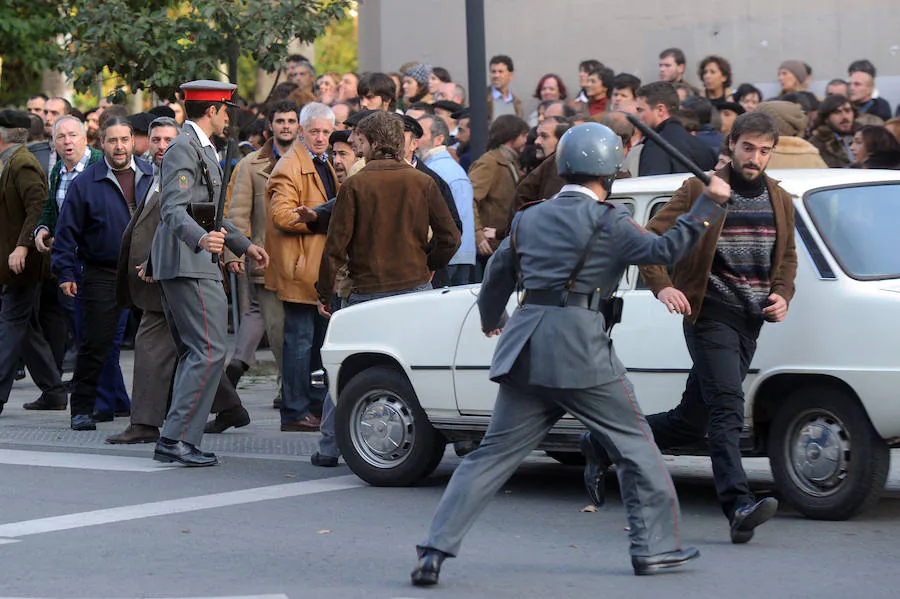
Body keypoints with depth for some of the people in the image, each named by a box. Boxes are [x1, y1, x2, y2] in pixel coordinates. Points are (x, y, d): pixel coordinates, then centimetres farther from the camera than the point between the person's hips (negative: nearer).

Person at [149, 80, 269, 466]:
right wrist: (201, 239, -40)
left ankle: (176, 440, 11)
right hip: (188, 265, -11)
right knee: (209, 351, -13)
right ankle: (177, 438, -14)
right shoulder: (184, 148, -12)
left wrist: (244, 245, 32)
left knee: (192, 354, 11)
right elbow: (172, 209, -23)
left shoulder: (201, 149, 22)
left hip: (188, 263, 11)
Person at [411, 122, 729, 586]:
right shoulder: (606, 221, -2)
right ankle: (655, 546, 12)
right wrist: (709, 204, -2)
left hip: (525, 350, 5)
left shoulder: (530, 218, 17)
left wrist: (491, 319, 47)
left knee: (495, 453, 6)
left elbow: (497, 276, 27)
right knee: (633, 442, 10)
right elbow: (663, 250, -9)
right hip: (579, 346, -5)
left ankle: (435, 551, -2)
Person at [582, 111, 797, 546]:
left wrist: (782, 295, 5)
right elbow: (651, 239, -3)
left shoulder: (781, 201, 14)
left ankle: (605, 445, 28)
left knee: (692, 420, 9)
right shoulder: (700, 191, -4)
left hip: (750, 322, 6)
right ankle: (738, 507, -29)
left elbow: (787, 258, 25)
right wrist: (662, 286, -18)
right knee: (726, 406, -21)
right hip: (710, 314, -6)